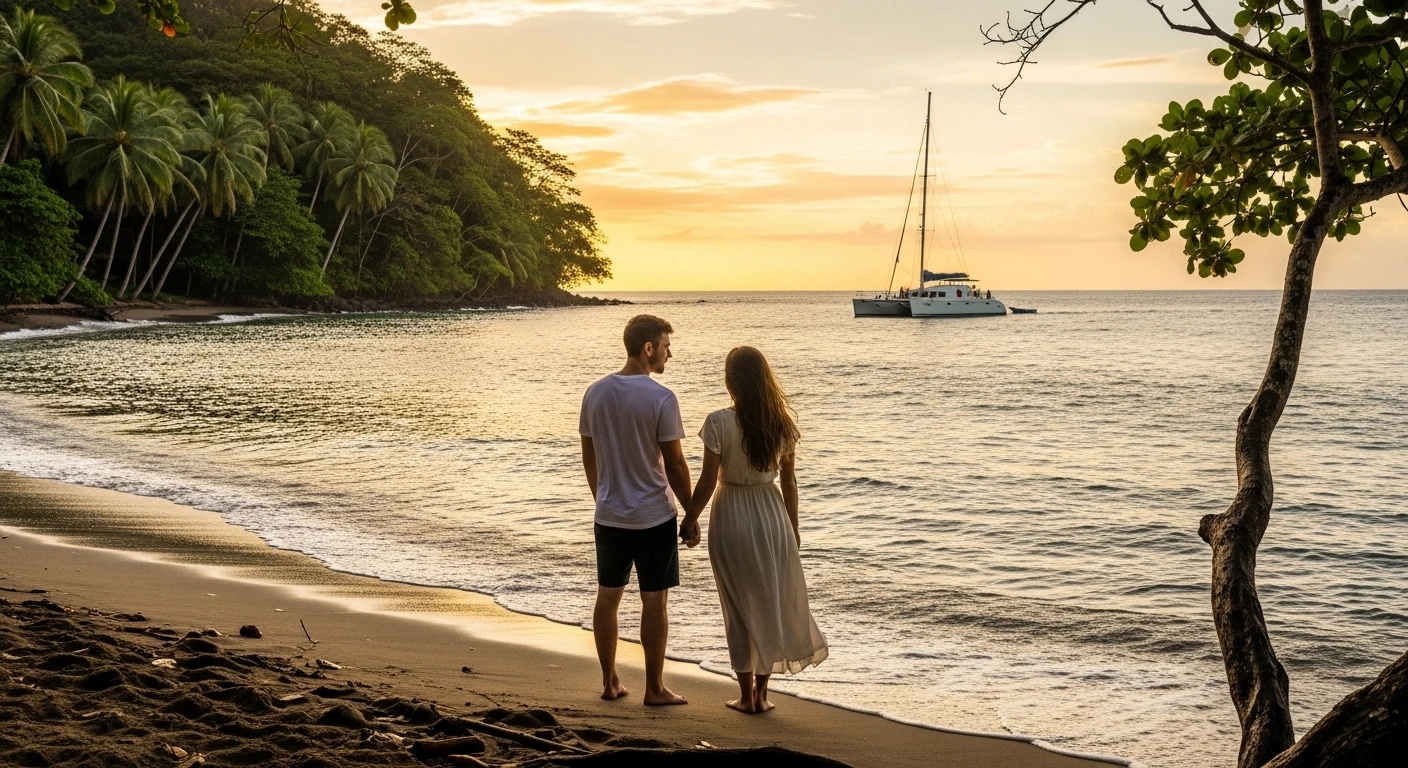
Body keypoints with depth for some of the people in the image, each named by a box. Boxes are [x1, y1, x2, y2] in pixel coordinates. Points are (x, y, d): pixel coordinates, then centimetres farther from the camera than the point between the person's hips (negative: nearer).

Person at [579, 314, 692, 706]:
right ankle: (655, 688, 9)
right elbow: (674, 463, -12)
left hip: (609, 516, 5)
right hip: (653, 517, -5)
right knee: (654, 601, 3)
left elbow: (589, 457, 9)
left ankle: (609, 682, 20)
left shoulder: (595, 392, 2)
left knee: (607, 597, 12)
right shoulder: (660, 399, -15)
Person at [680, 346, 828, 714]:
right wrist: (793, 525, 14)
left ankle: (747, 695, 15)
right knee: (772, 601, 14)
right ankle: (762, 693, 19)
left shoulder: (720, 422, -16)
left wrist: (689, 520, 0)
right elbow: (789, 480, 2)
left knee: (740, 606, 8)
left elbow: (707, 482, -13)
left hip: (732, 517, -3)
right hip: (772, 514, 3)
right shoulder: (782, 423, -4)